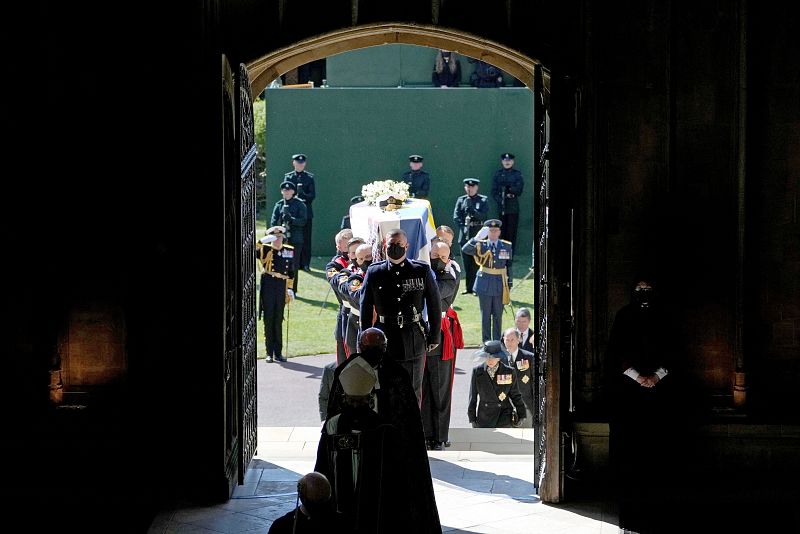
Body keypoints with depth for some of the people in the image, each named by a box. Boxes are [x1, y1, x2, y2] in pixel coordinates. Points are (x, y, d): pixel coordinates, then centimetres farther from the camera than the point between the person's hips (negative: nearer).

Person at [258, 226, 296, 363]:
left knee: (278, 321, 8)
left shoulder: (290, 251, 9)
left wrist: (290, 289, 14)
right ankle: (269, 353, 6)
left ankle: (278, 352, 14)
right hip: (267, 286, -3)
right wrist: (262, 241, -24)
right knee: (268, 320, 0)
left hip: (281, 287, 3)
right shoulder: (265, 249, -1)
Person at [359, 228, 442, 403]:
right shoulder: (374, 272, 0)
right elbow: (365, 308, 4)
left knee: (413, 391, 9)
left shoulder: (422, 271, -1)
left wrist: (434, 336, 5)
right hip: (384, 339, 0)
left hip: (414, 340, 0)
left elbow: (435, 305, 5)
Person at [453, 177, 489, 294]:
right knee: (466, 263, 5)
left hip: (478, 235, -3)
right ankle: (469, 287, 13)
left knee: (476, 262, -5)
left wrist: (472, 210, -20)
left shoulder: (483, 200, 4)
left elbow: (483, 215, -8)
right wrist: (463, 226, -10)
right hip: (465, 235, 3)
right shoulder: (461, 200, 11)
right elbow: (456, 216, 3)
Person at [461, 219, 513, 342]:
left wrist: (509, 285, 6)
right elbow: (465, 250, -18)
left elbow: (509, 267, 7)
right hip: (485, 285, -1)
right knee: (485, 315, 6)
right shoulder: (481, 245, -3)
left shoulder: (507, 246, 3)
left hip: (500, 285, 1)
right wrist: (477, 238, -28)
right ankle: (486, 342, 13)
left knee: (498, 316, 8)